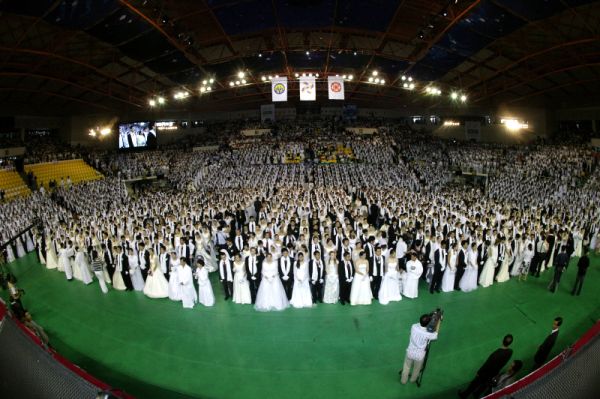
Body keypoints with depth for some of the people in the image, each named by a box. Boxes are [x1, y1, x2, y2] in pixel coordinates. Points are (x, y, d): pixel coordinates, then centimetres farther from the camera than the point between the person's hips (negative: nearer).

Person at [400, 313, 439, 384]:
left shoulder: (414, 327, -23)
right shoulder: (427, 334, -31)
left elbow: (420, 324, 2)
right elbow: (435, 334, -8)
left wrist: (430, 317, 1)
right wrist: (439, 321, -3)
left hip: (410, 353, 2)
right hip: (419, 356, -2)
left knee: (406, 367, 27)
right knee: (416, 369, 29)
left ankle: (403, 380, 48)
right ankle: (413, 380, 54)